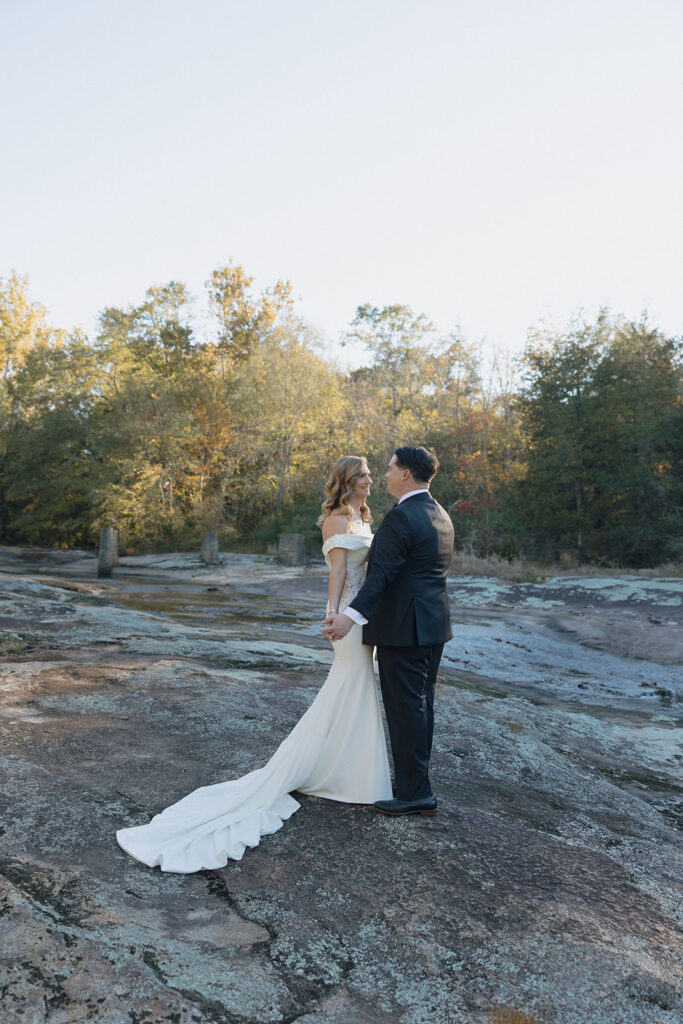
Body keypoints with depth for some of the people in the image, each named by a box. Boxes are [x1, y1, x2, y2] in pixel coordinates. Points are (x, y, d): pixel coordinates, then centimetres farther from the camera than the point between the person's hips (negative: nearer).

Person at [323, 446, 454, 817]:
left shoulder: (401, 517, -17)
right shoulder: (441, 516, 12)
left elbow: (381, 573, -26)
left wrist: (352, 615, -34)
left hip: (403, 628, -9)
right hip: (434, 624, 10)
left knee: (406, 708, 0)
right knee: (422, 705, 17)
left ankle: (415, 793, 9)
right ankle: (416, 779, 30)